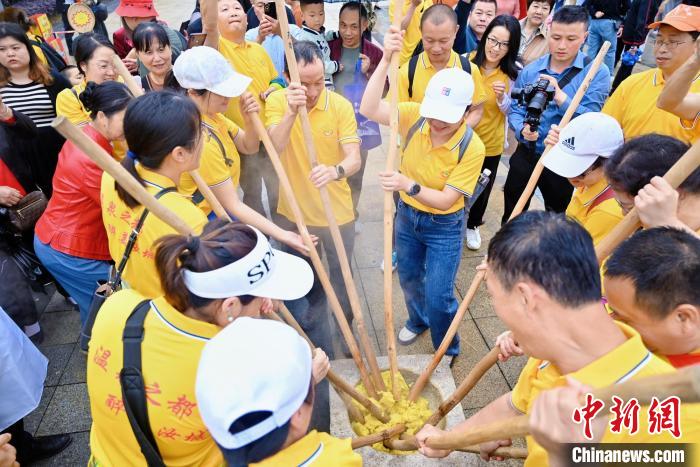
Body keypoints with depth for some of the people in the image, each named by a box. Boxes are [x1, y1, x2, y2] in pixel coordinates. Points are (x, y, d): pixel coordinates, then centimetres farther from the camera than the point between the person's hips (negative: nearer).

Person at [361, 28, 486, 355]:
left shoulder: (472, 147, -25)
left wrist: (409, 185, -40)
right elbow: (369, 109, -32)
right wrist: (386, 60, -41)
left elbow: (446, 200, -25)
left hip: (444, 227, -4)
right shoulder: (415, 116, -18)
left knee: (438, 295, 1)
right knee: (408, 278, 24)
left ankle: (447, 353, 31)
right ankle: (418, 320, 56)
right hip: (407, 215, 4)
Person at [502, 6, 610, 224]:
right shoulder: (530, 70, -3)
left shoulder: (597, 72, -12)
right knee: (511, 215, 20)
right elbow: (515, 109, -4)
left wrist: (561, 97, -31)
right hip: (526, 155, 2)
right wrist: (523, 129, -25)